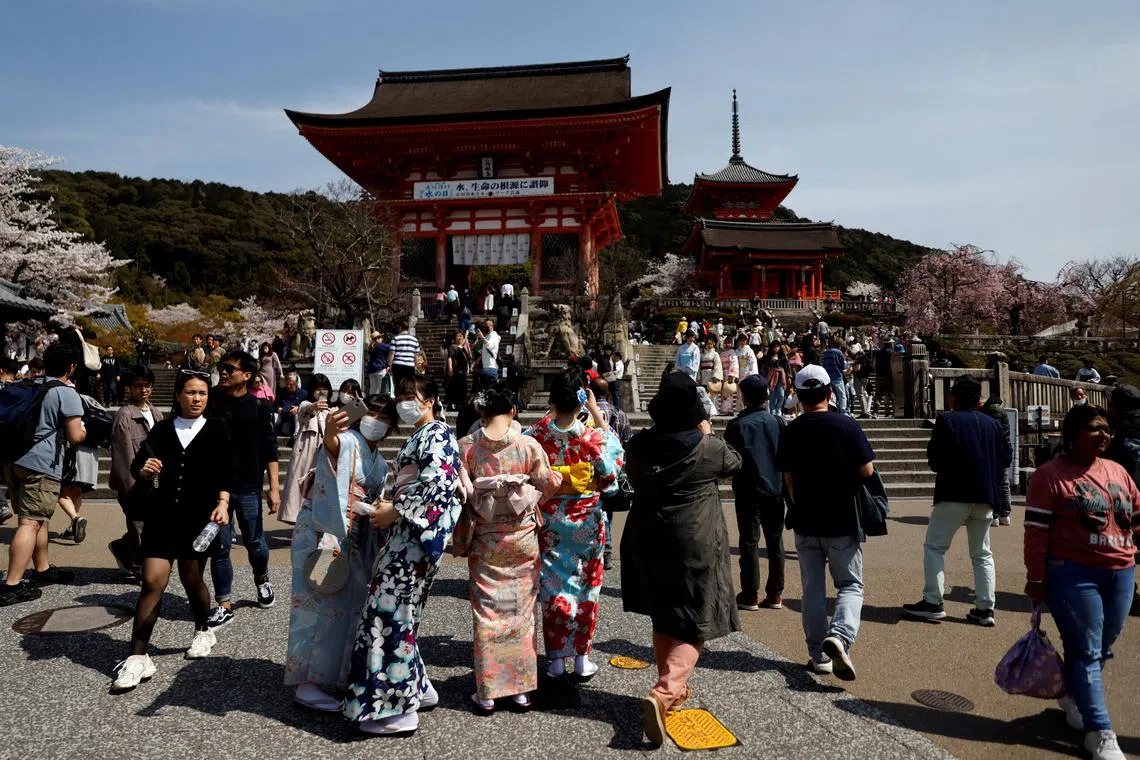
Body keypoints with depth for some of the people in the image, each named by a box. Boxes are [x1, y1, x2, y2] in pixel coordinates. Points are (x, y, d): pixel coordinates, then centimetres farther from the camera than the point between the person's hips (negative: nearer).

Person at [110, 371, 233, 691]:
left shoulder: (216, 430, 2)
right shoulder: (161, 429, 8)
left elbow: (225, 472, -3)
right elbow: (136, 466, 6)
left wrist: (222, 503, -16)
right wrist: (144, 470, -16)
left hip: (198, 517, -1)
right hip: (161, 515, 1)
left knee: (191, 578, 10)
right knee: (153, 581, -6)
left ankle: (203, 632, 34)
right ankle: (138, 657, 0)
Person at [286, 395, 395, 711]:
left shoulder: (380, 462, 11)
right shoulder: (348, 441, -16)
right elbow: (331, 447, -41)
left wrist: (377, 542, 21)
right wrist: (329, 434, -65)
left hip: (351, 537, 9)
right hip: (320, 531, -9)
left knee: (349, 601, 16)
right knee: (320, 603, -6)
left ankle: (332, 672, 31)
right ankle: (307, 683, 3)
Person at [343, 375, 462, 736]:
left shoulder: (437, 434, -7)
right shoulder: (418, 437, 22)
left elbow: (438, 483, -21)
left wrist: (396, 511, -17)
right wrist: (387, 507, 10)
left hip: (417, 534, -10)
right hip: (407, 533, 10)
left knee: (391, 611, -7)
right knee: (400, 611, 12)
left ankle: (398, 708, 0)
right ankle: (417, 687, 23)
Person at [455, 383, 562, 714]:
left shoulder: (467, 447, -8)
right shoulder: (530, 445, -9)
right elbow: (547, 486, -1)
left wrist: (461, 538, 6)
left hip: (484, 540, 0)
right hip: (522, 538, 0)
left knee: (486, 611, 9)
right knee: (520, 609, 12)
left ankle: (487, 692, 15)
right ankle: (521, 688, 20)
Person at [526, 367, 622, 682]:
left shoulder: (536, 434, -14)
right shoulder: (593, 437, -18)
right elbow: (614, 453, 4)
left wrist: (552, 414, 7)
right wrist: (597, 412, 3)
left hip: (548, 520, 1)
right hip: (586, 521, -1)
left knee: (552, 588, 13)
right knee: (585, 587, 13)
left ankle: (556, 659, 21)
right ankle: (582, 658, 22)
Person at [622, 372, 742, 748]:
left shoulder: (637, 445, -6)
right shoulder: (707, 448, -15)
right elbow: (735, 462, 7)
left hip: (647, 539, 5)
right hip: (695, 543, -5)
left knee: (664, 618, 21)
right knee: (693, 624, 4)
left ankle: (673, 688, 36)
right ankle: (662, 693, -15)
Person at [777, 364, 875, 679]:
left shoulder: (790, 431, -2)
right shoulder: (847, 425, -11)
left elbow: (788, 479, 3)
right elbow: (867, 470, -10)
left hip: (805, 523, 3)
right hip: (842, 522, -2)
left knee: (813, 588, 12)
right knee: (850, 585, 10)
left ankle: (819, 655, 18)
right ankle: (840, 635, -14)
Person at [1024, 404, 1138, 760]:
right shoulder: (1050, 475, -10)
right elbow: (1036, 531, -11)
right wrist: (1036, 579, -12)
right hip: (1073, 575, -6)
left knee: (1102, 649, 16)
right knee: (1086, 652, -1)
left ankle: (1073, 695, 39)